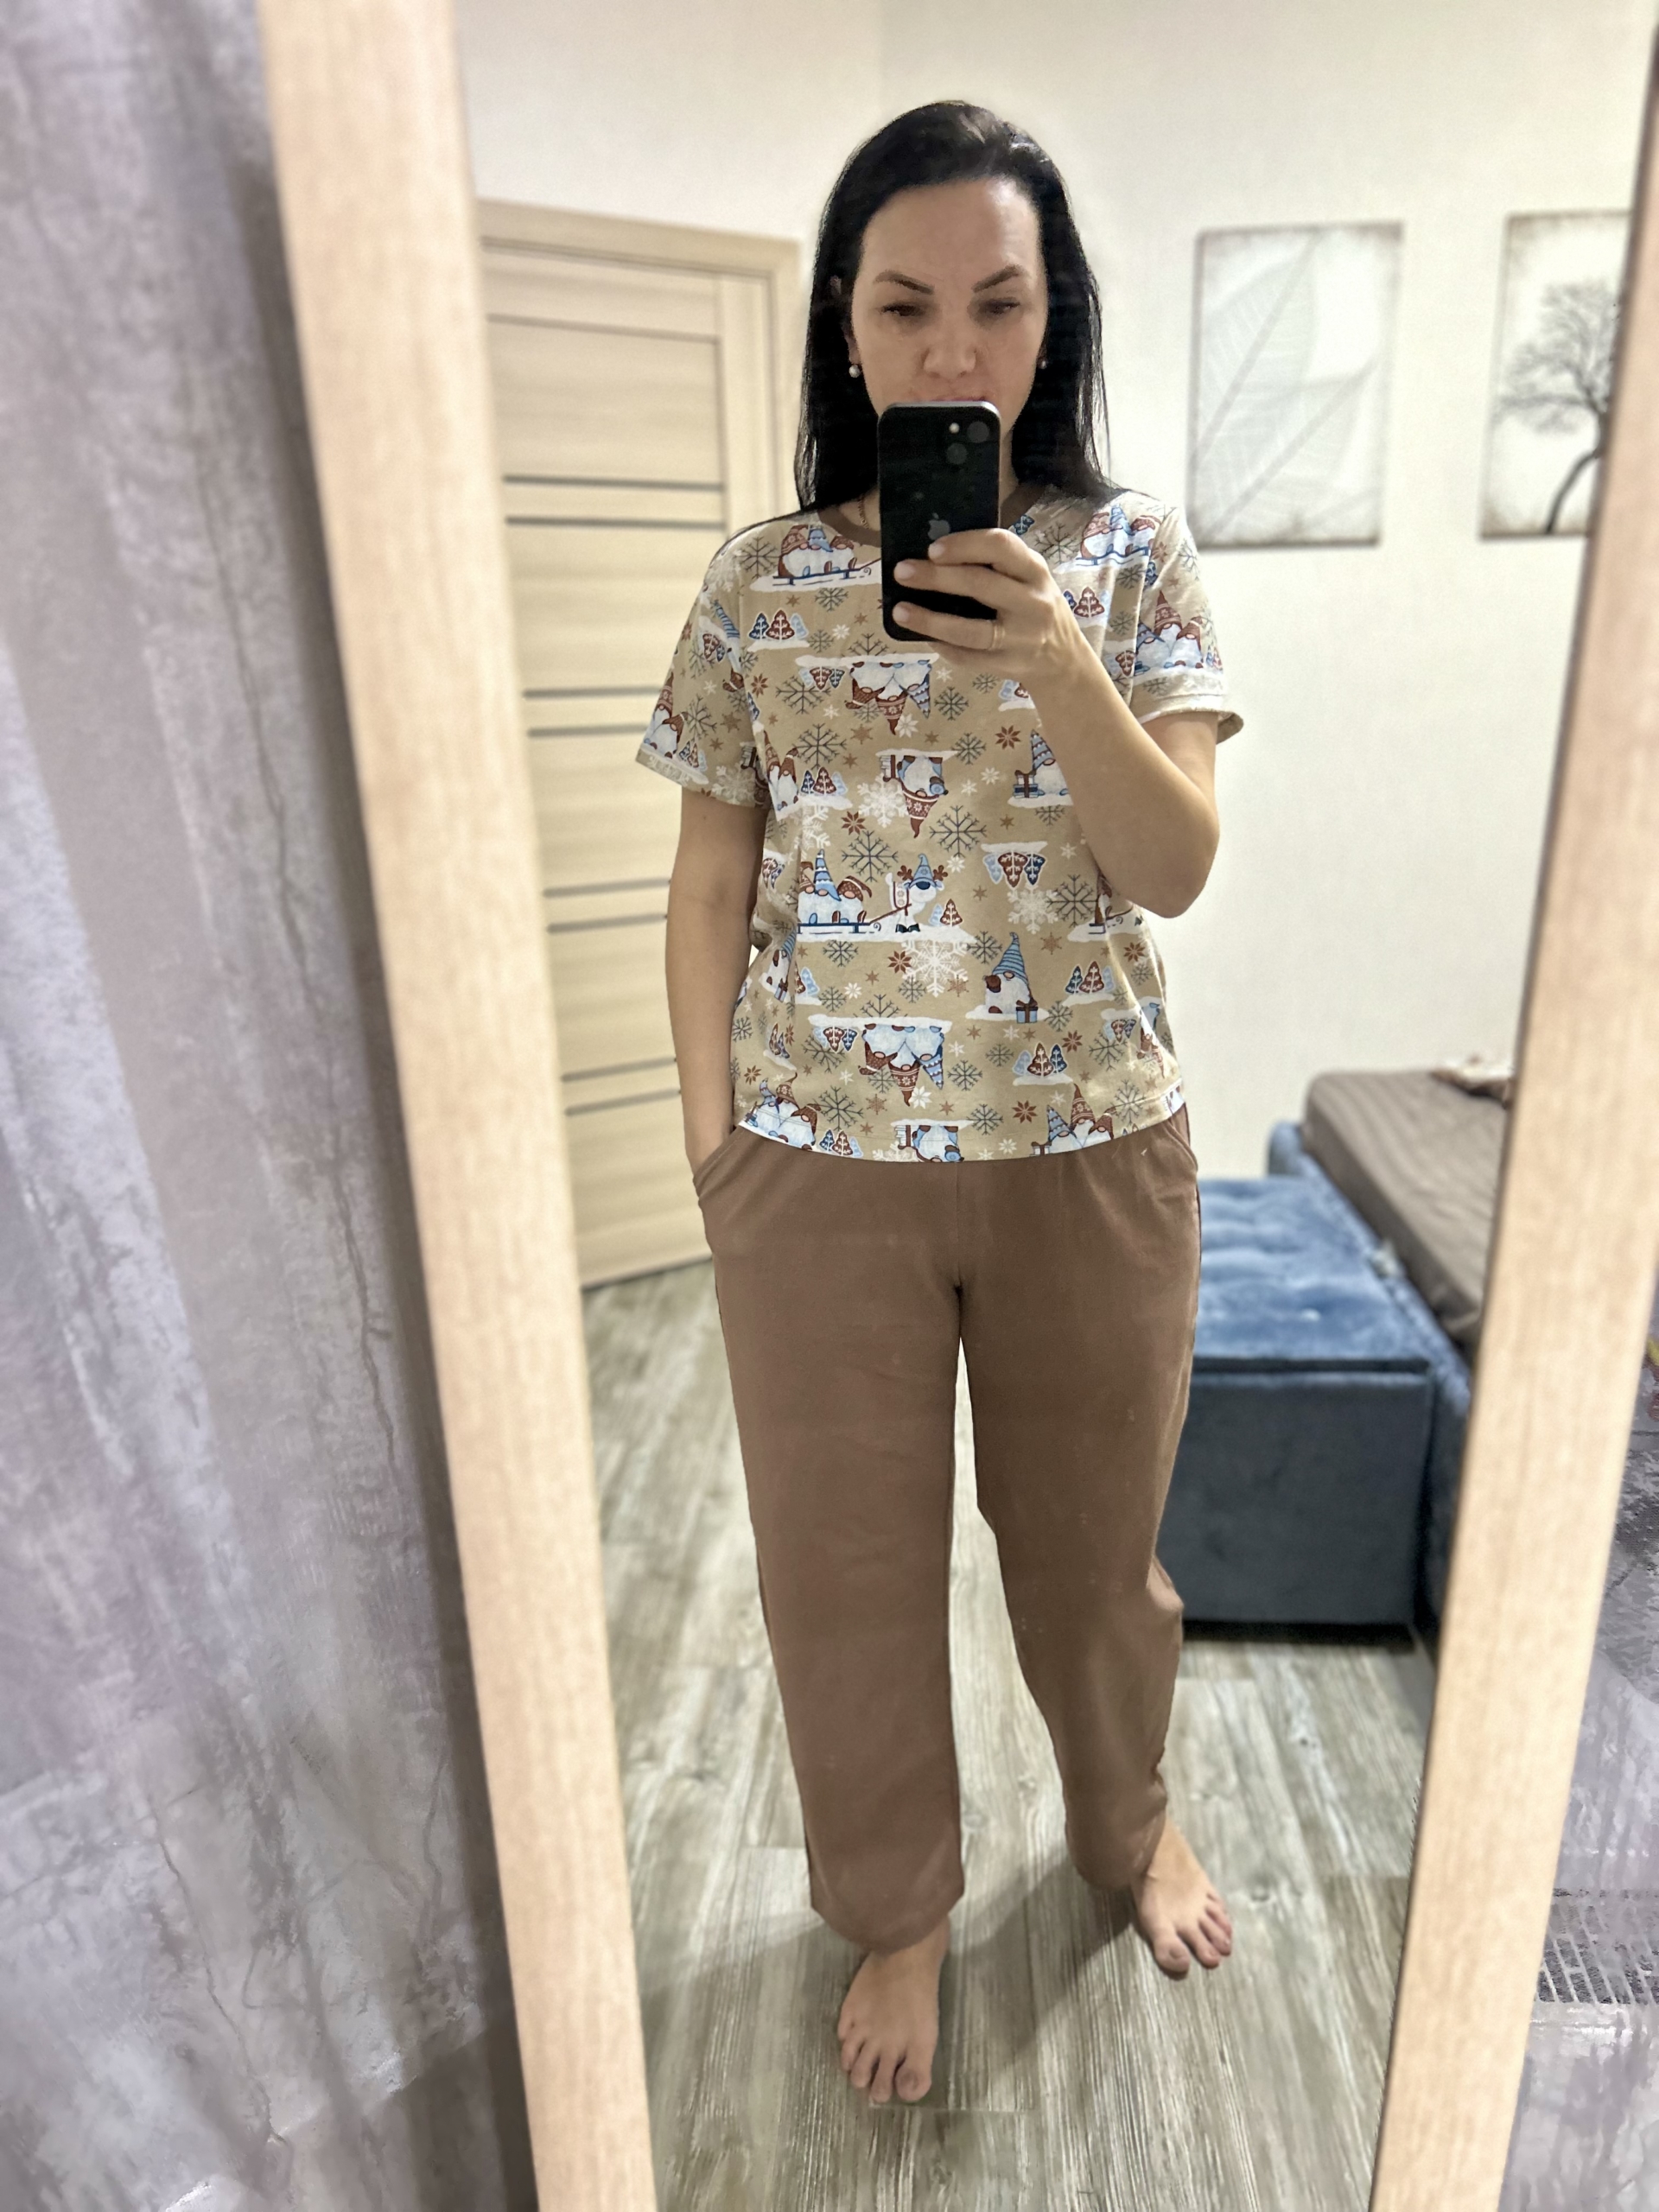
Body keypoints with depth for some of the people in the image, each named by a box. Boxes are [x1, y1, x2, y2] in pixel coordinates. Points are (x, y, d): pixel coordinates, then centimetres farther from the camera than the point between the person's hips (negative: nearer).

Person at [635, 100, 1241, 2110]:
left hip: (1088, 1147, 1)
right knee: (848, 1565, 13)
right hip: (820, 1161, 1)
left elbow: (1178, 870, -7)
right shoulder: (761, 580, 1)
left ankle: (1127, 1821, 52)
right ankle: (897, 1909, 43)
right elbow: (710, 885, 2)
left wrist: (1058, 665, -23)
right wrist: (712, 1144, -1)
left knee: (1093, 1534, 19)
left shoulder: (1132, 553, 1)